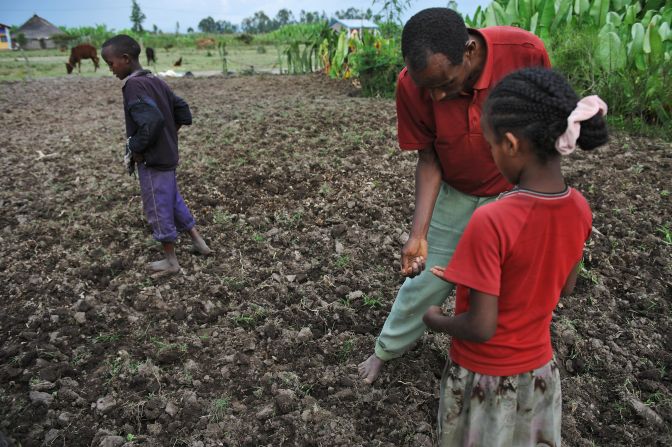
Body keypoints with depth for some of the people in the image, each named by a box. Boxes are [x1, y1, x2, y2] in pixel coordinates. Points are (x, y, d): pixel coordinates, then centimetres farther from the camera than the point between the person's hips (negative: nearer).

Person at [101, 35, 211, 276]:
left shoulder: (133, 85, -19)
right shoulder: (156, 81, 8)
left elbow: (152, 121, -31)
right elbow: (182, 110, 13)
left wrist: (136, 149, -19)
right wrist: (170, 136, 13)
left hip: (152, 160, -9)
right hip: (167, 156, 9)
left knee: (158, 209, 4)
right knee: (173, 200, 22)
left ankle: (171, 261, 16)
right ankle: (198, 241, 30)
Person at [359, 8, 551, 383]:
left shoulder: (526, 51, -28)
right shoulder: (412, 86, -25)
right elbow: (428, 159, -14)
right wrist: (418, 234, -24)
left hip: (515, 196, 0)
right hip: (454, 196, 1)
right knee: (425, 281, 11)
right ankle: (386, 349, 37)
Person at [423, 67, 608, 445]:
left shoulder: (490, 222, -32)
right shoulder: (580, 209, -11)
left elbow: (481, 327, -27)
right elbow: (564, 287, 4)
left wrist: (434, 319, -7)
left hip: (486, 378, -5)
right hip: (540, 371, 5)